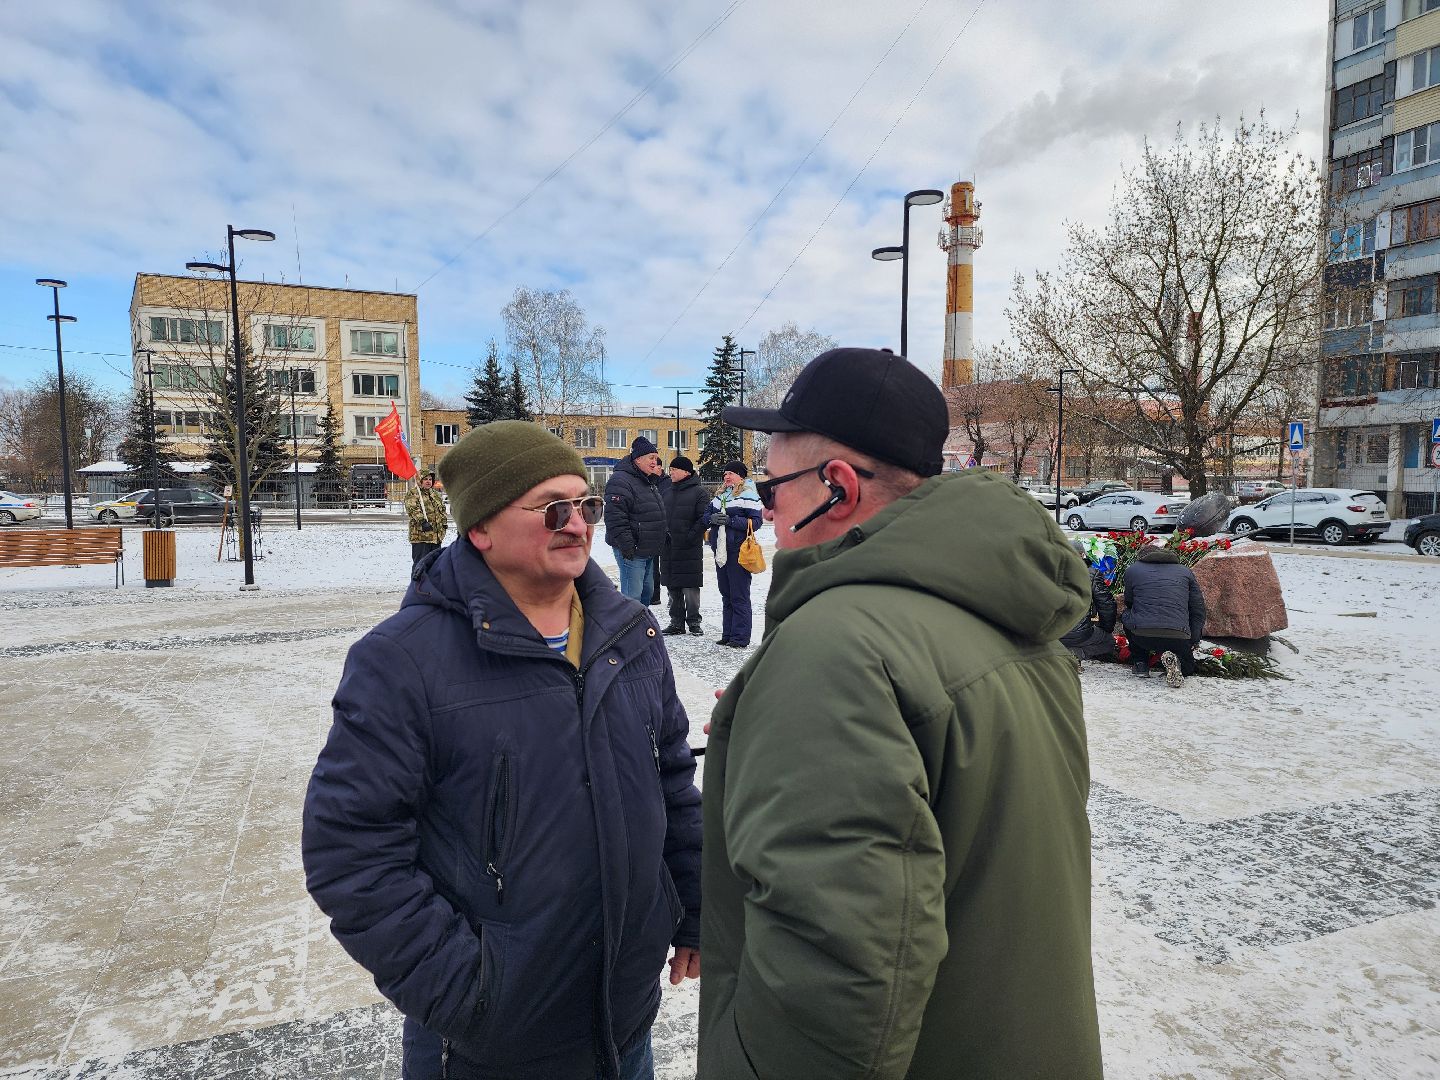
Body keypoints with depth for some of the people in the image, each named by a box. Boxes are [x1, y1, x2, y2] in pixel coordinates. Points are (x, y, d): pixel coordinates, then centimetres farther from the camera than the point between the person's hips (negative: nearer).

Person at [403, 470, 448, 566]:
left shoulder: (437, 495, 19)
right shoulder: (412, 494, -3)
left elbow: (442, 510, 25)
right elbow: (413, 509, -17)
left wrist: (444, 522, 13)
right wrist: (422, 521, -28)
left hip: (436, 535, 7)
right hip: (421, 535, -7)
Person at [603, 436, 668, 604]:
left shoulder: (650, 482, 18)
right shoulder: (621, 480, -15)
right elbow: (615, 517, -23)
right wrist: (626, 545, -26)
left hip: (648, 551, 10)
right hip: (632, 551, -10)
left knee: (648, 591, 17)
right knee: (632, 596, -9)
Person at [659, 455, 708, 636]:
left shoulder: (699, 492, -5)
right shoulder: (668, 491, 15)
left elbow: (704, 519, -12)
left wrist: (690, 536, -21)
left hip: (690, 549, -6)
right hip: (668, 548, 6)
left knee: (690, 588, -1)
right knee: (673, 588, 10)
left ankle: (694, 622, 11)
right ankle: (677, 622, 19)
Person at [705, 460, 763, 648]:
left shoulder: (749, 495, -5)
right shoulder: (720, 495, 17)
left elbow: (756, 521, -12)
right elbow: (707, 514, 18)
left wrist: (730, 521, -19)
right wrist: (713, 518, -6)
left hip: (739, 551, -7)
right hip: (720, 551, 8)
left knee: (739, 596, -4)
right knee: (726, 595, 13)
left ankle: (741, 637, 2)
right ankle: (727, 634, 21)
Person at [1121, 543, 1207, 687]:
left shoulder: (1132, 569, 15)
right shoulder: (1185, 571, 19)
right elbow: (1199, 611, 15)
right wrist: (1193, 642, 22)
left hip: (1142, 635, -1)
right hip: (1178, 638, 1)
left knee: (1126, 616, 33)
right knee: (1187, 668, 31)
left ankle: (1140, 663, 21)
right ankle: (1174, 660, -4)